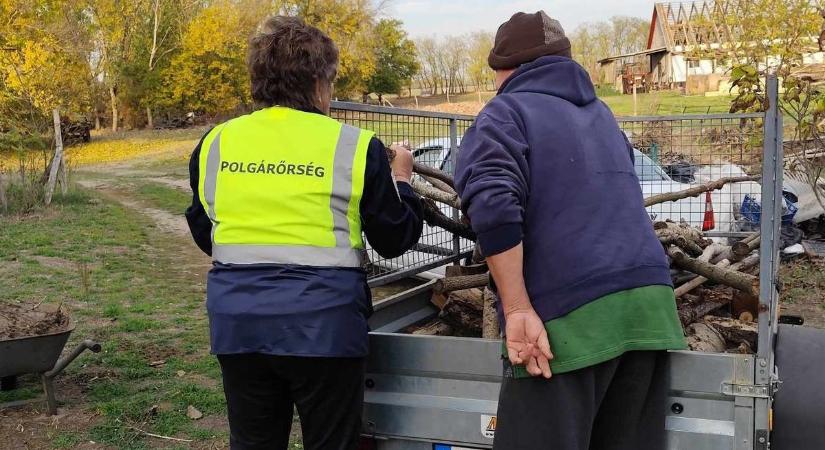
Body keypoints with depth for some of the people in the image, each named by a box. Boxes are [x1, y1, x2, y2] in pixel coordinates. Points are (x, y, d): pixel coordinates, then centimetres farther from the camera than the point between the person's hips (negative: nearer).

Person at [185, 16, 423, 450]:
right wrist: (401, 180, 20)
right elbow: (396, 239, 3)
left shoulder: (215, 143, 4)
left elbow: (203, 234, 16)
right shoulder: (355, 146, -7)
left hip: (237, 322, 4)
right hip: (322, 323, -3)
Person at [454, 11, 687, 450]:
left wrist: (518, 311, -18)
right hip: (648, 303, 7)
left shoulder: (505, 113, 2)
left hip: (568, 317, -7)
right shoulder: (601, 113, 26)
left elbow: (494, 209, -16)